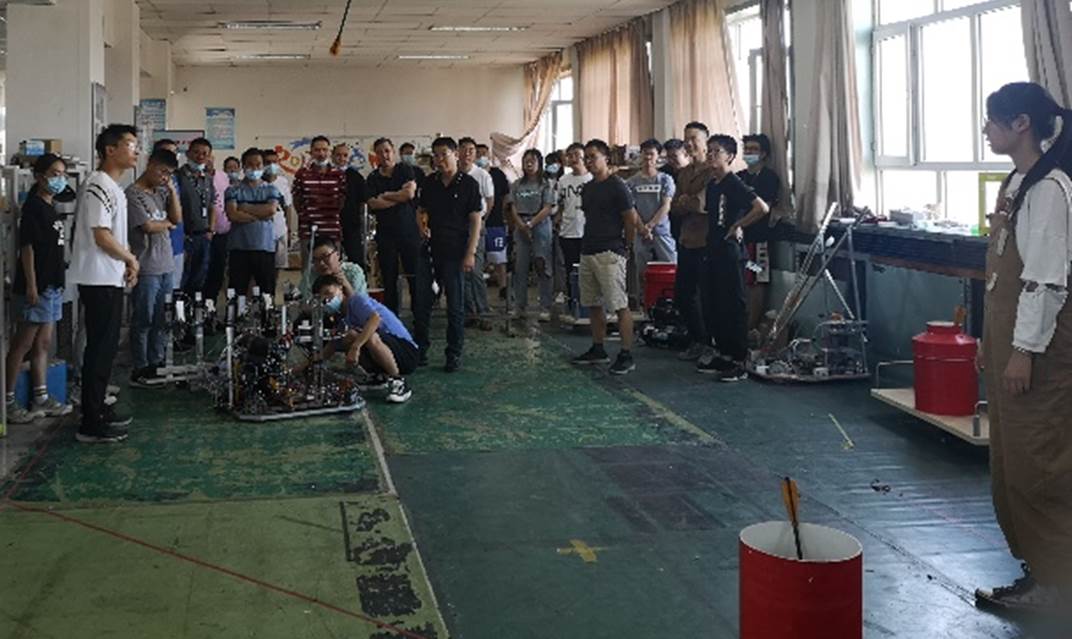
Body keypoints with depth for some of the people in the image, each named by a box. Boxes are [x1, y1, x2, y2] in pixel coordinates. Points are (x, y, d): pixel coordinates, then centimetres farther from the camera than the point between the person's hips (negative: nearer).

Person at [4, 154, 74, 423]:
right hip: (37, 287, -9)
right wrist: (31, 285, -19)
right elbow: (27, 246, -16)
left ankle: (41, 399, 18)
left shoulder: (50, 209, 15)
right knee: (22, 345, -4)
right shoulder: (33, 207, -11)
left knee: (43, 344, 12)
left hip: (52, 285, 9)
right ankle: (8, 401, 2)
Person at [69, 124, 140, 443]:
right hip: (99, 281, -10)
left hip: (111, 279, 10)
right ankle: (91, 425, -1)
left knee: (106, 347, 16)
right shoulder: (98, 186, -16)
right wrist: (131, 259, -8)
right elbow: (101, 236, -21)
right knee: (100, 348, -6)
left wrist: (127, 263, 8)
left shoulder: (113, 187, 16)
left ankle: (98, 409, 26)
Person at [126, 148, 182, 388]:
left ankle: (156, 363, 21)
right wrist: (167, 223, 3)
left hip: (165, 266, 7)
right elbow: (148, 226, -15)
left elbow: (177, 218, 7)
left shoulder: (162, 192, 13)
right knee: (143, 321, 0)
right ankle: (139, 370, 7)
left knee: (161, 320, 12)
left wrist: (172, 190, 0)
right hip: (146, 268, -7)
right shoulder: (133, 194, -10)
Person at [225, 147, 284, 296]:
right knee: (237, 293, -1)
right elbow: (233, 215, -8)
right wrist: (260, 215, -6)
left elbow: (271, 210, -8)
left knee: (267, 292, 4)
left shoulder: (271, 190, 11)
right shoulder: (233, 190, 7)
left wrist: (246, 208, -3)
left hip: (265, 247, 1)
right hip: (239, 248, -1)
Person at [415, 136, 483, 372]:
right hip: (430, 249, 4)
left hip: (455, 252, -4)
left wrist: (470, 253, -11)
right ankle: (419, 350, 18)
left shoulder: (469, 184, -4)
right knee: (421, 303, 6)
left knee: (455, 306, 3)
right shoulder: (429, 183, 9)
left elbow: (475, 220, -5)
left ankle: (454, 354, 12)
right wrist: (422, 225, -3)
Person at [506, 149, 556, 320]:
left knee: (542, 268, -4)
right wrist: (522, 225, -8)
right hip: (520, 228, 4)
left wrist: (530, 224, -13)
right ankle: (520, 306, 12)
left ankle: (545, 308, -2)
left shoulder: (545, 184, 0)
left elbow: (547, 209, -7)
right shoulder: (517, 184, 11)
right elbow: (512, 208, 6)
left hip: (540, 227, -4)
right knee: (519, 268, 4)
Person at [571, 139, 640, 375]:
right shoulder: (587, 189, 15)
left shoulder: (617, 187, -8)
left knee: (620, 306, -8)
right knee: (593, 305, 13)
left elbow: (631, 220, -8)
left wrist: (624, 246, 2)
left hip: (609, 253, -9)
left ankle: (627, 355, -6)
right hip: (587, 251, 9)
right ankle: (598, 350, 23)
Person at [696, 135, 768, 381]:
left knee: (734, 306, -4)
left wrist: (738, 225, -16)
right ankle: (724, 355, 23)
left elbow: (762, 208, -26)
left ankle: (739, 363, 1)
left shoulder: (734, 184, -14)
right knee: (716, 305, 13)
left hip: (730, 252, -9)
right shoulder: (712, 185, 12)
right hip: (713, 251, 9)